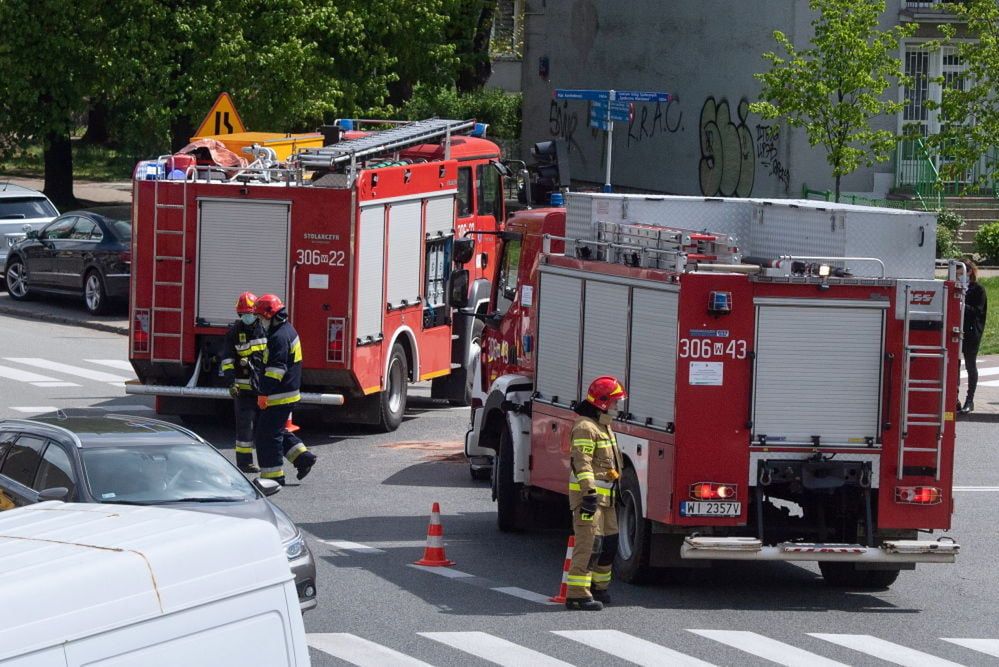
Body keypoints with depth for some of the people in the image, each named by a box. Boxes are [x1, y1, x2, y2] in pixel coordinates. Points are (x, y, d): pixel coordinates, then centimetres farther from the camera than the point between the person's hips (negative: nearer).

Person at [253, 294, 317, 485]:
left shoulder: (279, 337, -20)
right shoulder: (288, 330, 13)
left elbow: (276, 369, -26)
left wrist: (264, 394, -26)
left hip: (279, 396, -10)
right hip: (289, 392, 10)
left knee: (268, 434, -4)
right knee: (277, 431, 22)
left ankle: (272, 475, 0)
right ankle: (302, 456, 17)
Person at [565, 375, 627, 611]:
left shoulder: (604, 427, 19)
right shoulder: (586, 428, -14)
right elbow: (581, 463, -23)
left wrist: (615, 490, 30)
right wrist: (589, 492, -29)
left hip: (605, 497, 10)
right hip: (588, 496, -10)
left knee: (609, 541, 15)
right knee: (590, 543, -14)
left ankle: (598, 587, 29)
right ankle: (578, 594, -16)